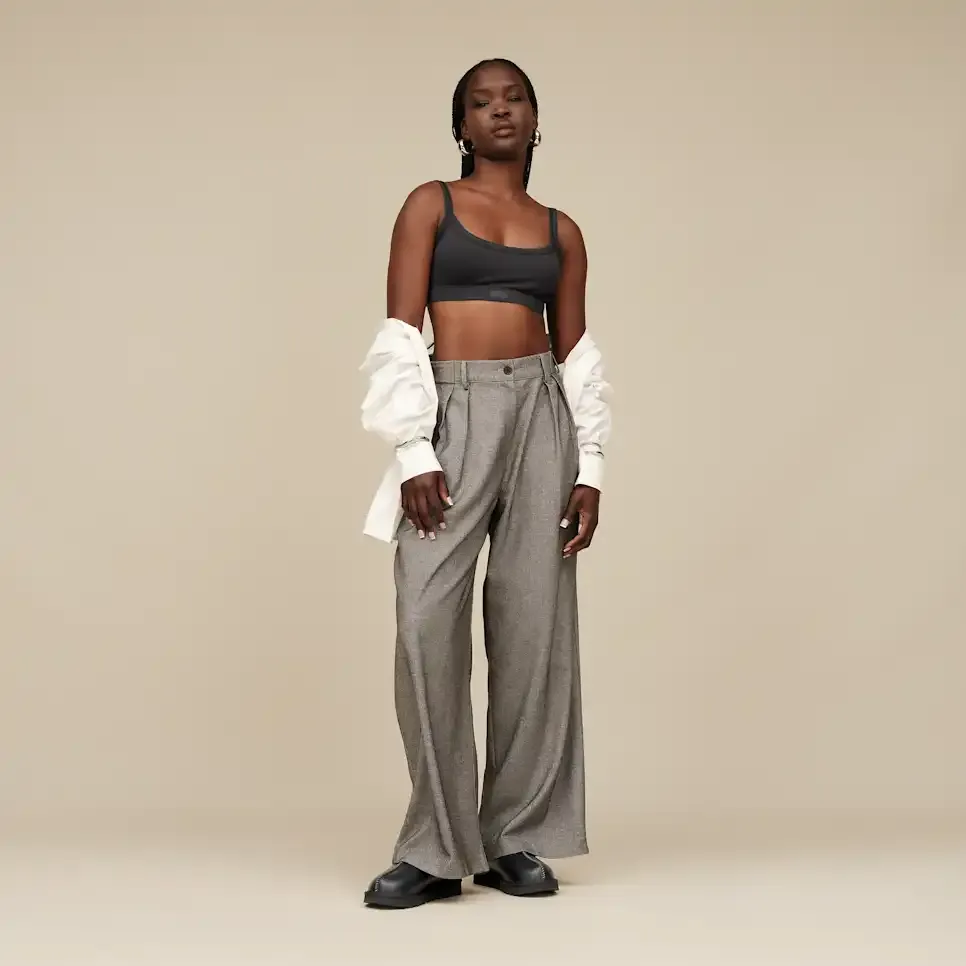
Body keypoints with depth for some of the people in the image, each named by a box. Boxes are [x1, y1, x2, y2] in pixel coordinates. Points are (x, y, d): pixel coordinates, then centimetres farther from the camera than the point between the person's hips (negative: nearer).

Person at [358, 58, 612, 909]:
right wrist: (414, 454, -12)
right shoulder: (430, 205, 6)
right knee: (427, 621, -12)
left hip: (542, 414, 3)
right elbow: (399, 337, -2)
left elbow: (578, 358, 13)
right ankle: (436, 848, -3)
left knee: (535, 624, 0)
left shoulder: (562, 231, 14)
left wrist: (590, 467, 2)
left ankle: (517, 840, 10)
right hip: (453, 415, -3)